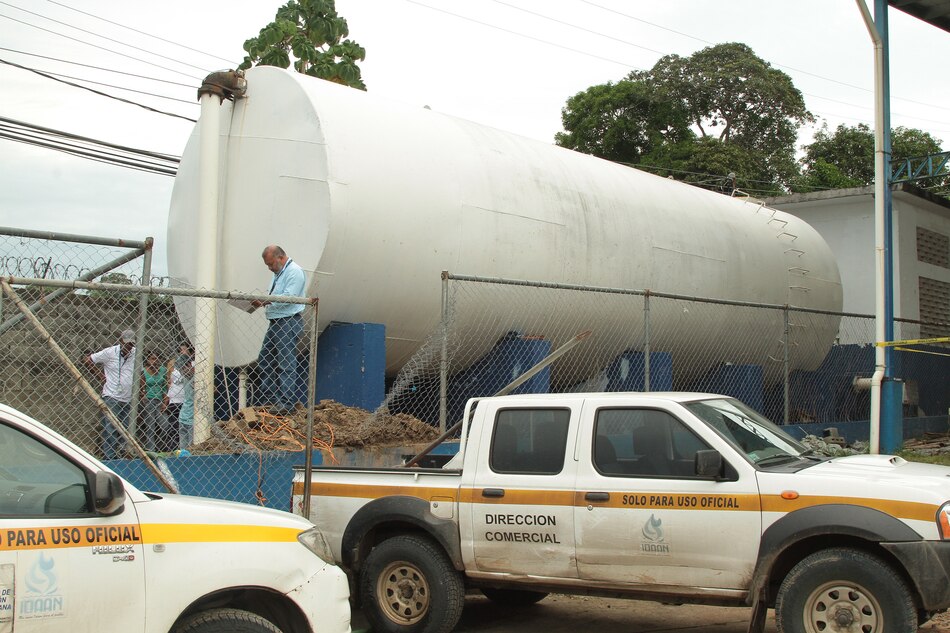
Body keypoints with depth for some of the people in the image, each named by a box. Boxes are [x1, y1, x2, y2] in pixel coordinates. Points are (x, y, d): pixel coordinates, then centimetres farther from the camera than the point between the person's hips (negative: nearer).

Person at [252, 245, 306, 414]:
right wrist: (261, 302, 5)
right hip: (275, 323, 11)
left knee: (286, 364, -8)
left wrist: (264, 301, -23)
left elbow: (288, 297, -22)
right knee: (264, 360, 12)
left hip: (288, 323, -11)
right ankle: (272, 398, 19)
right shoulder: (278, 273, 19)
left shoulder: (294, 272, -12)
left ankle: (286, 403, -5)